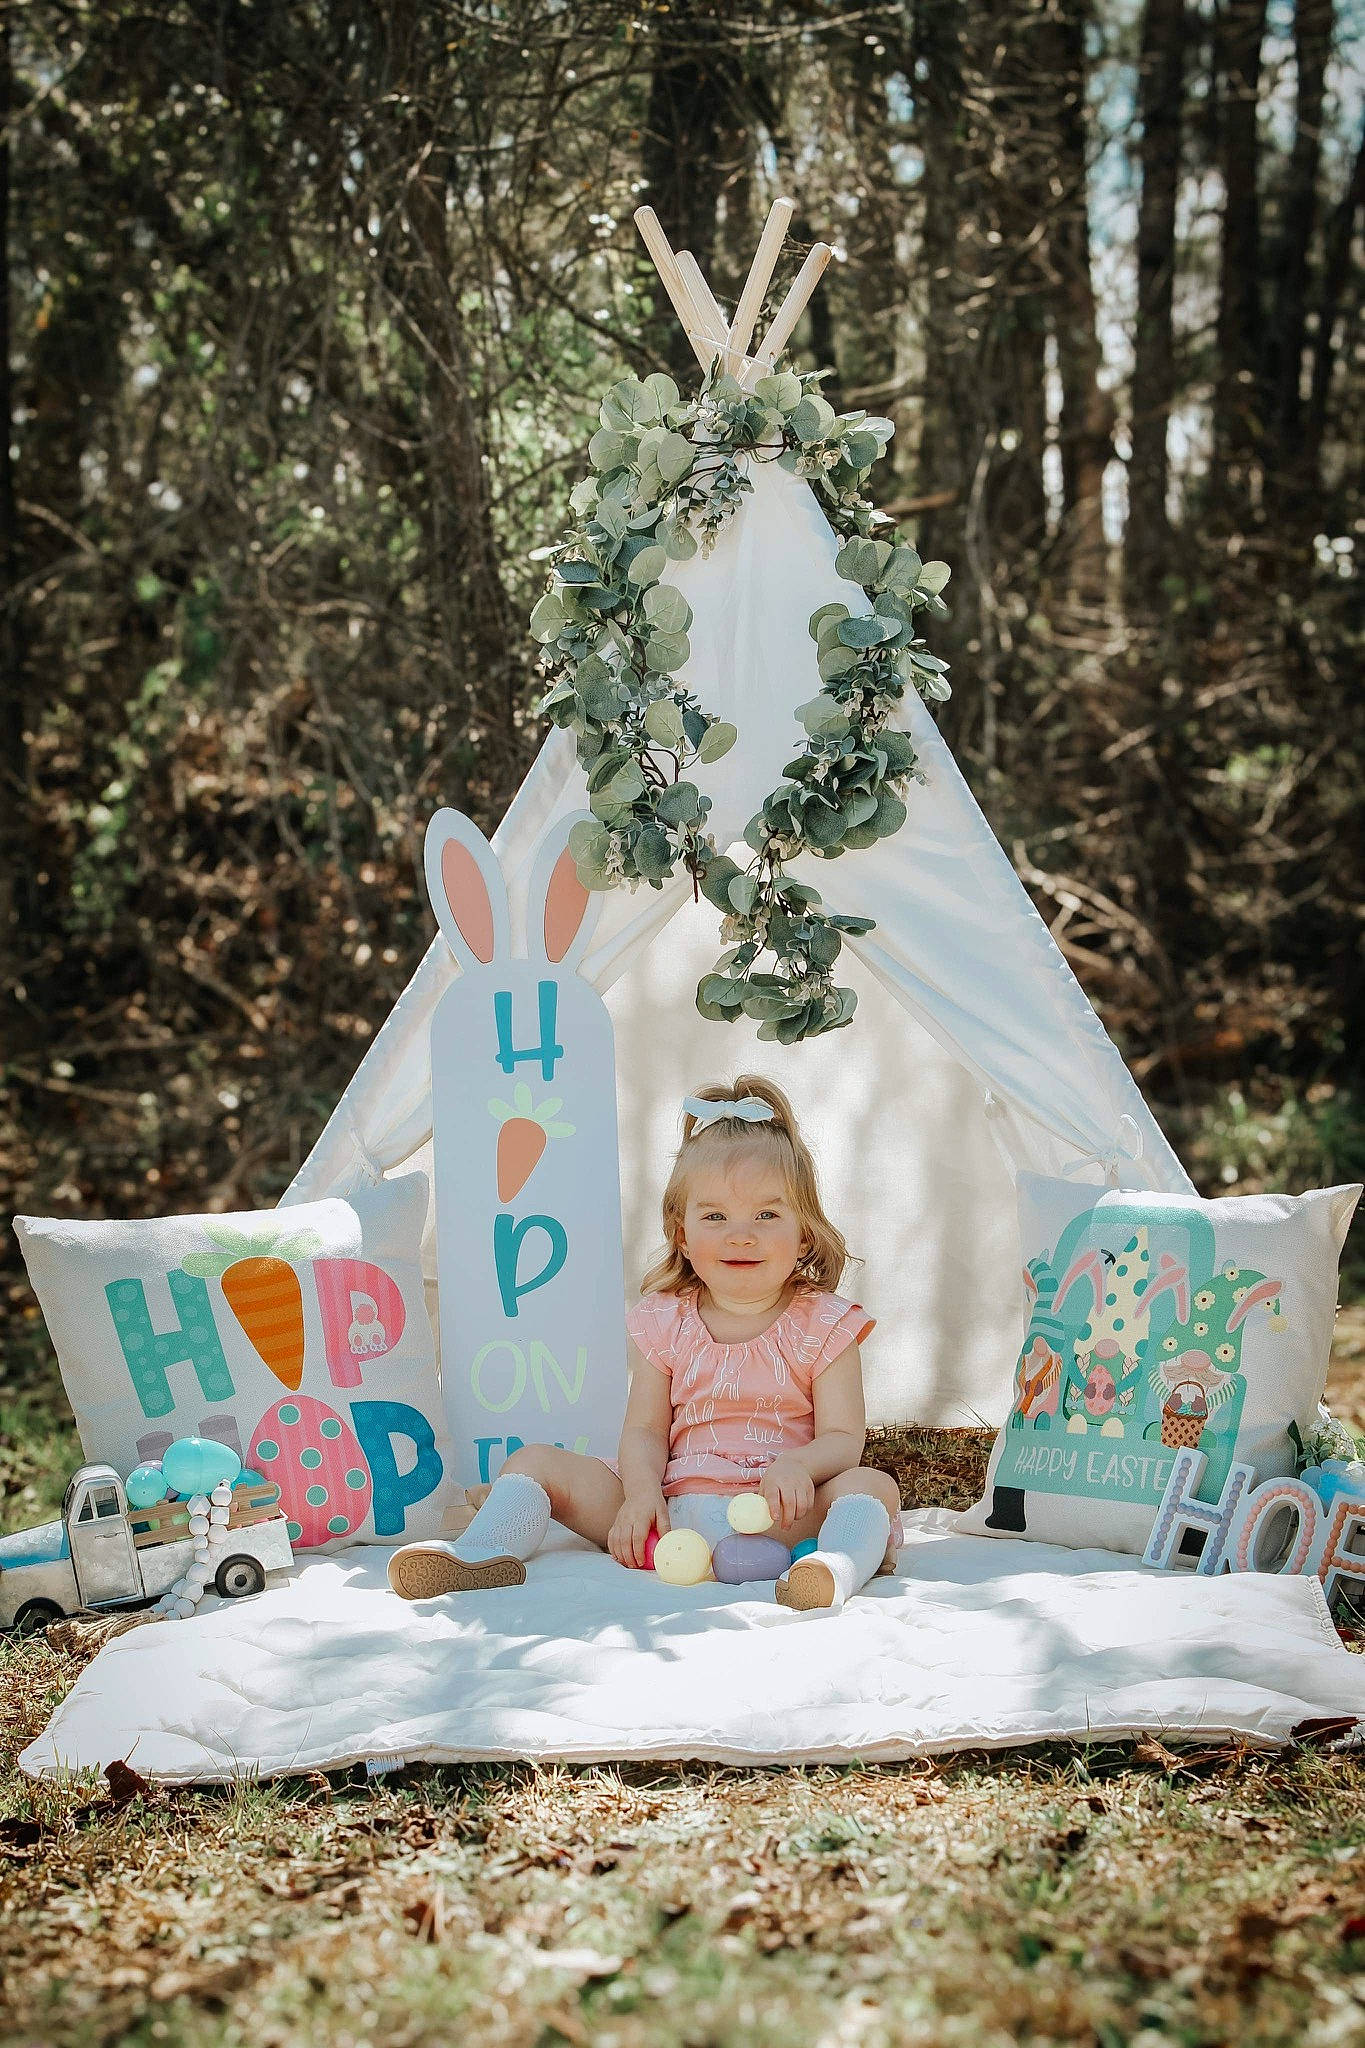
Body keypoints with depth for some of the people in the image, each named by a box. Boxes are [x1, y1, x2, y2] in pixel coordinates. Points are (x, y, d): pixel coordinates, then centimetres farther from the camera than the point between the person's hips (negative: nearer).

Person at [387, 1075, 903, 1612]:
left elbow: (844, 1438, -4)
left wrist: (798, 1464, -27)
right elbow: (644, 1429, 4)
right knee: (535, 1462, -3)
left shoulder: (823, 1325, 1)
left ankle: (841, 1563, -56)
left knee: (874, 1486, -29)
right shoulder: (665, 1322, 8)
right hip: (671, 1507, 3)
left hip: (783, 1510, -3)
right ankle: (483, 1551, -25)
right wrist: (641, 1490, -18)